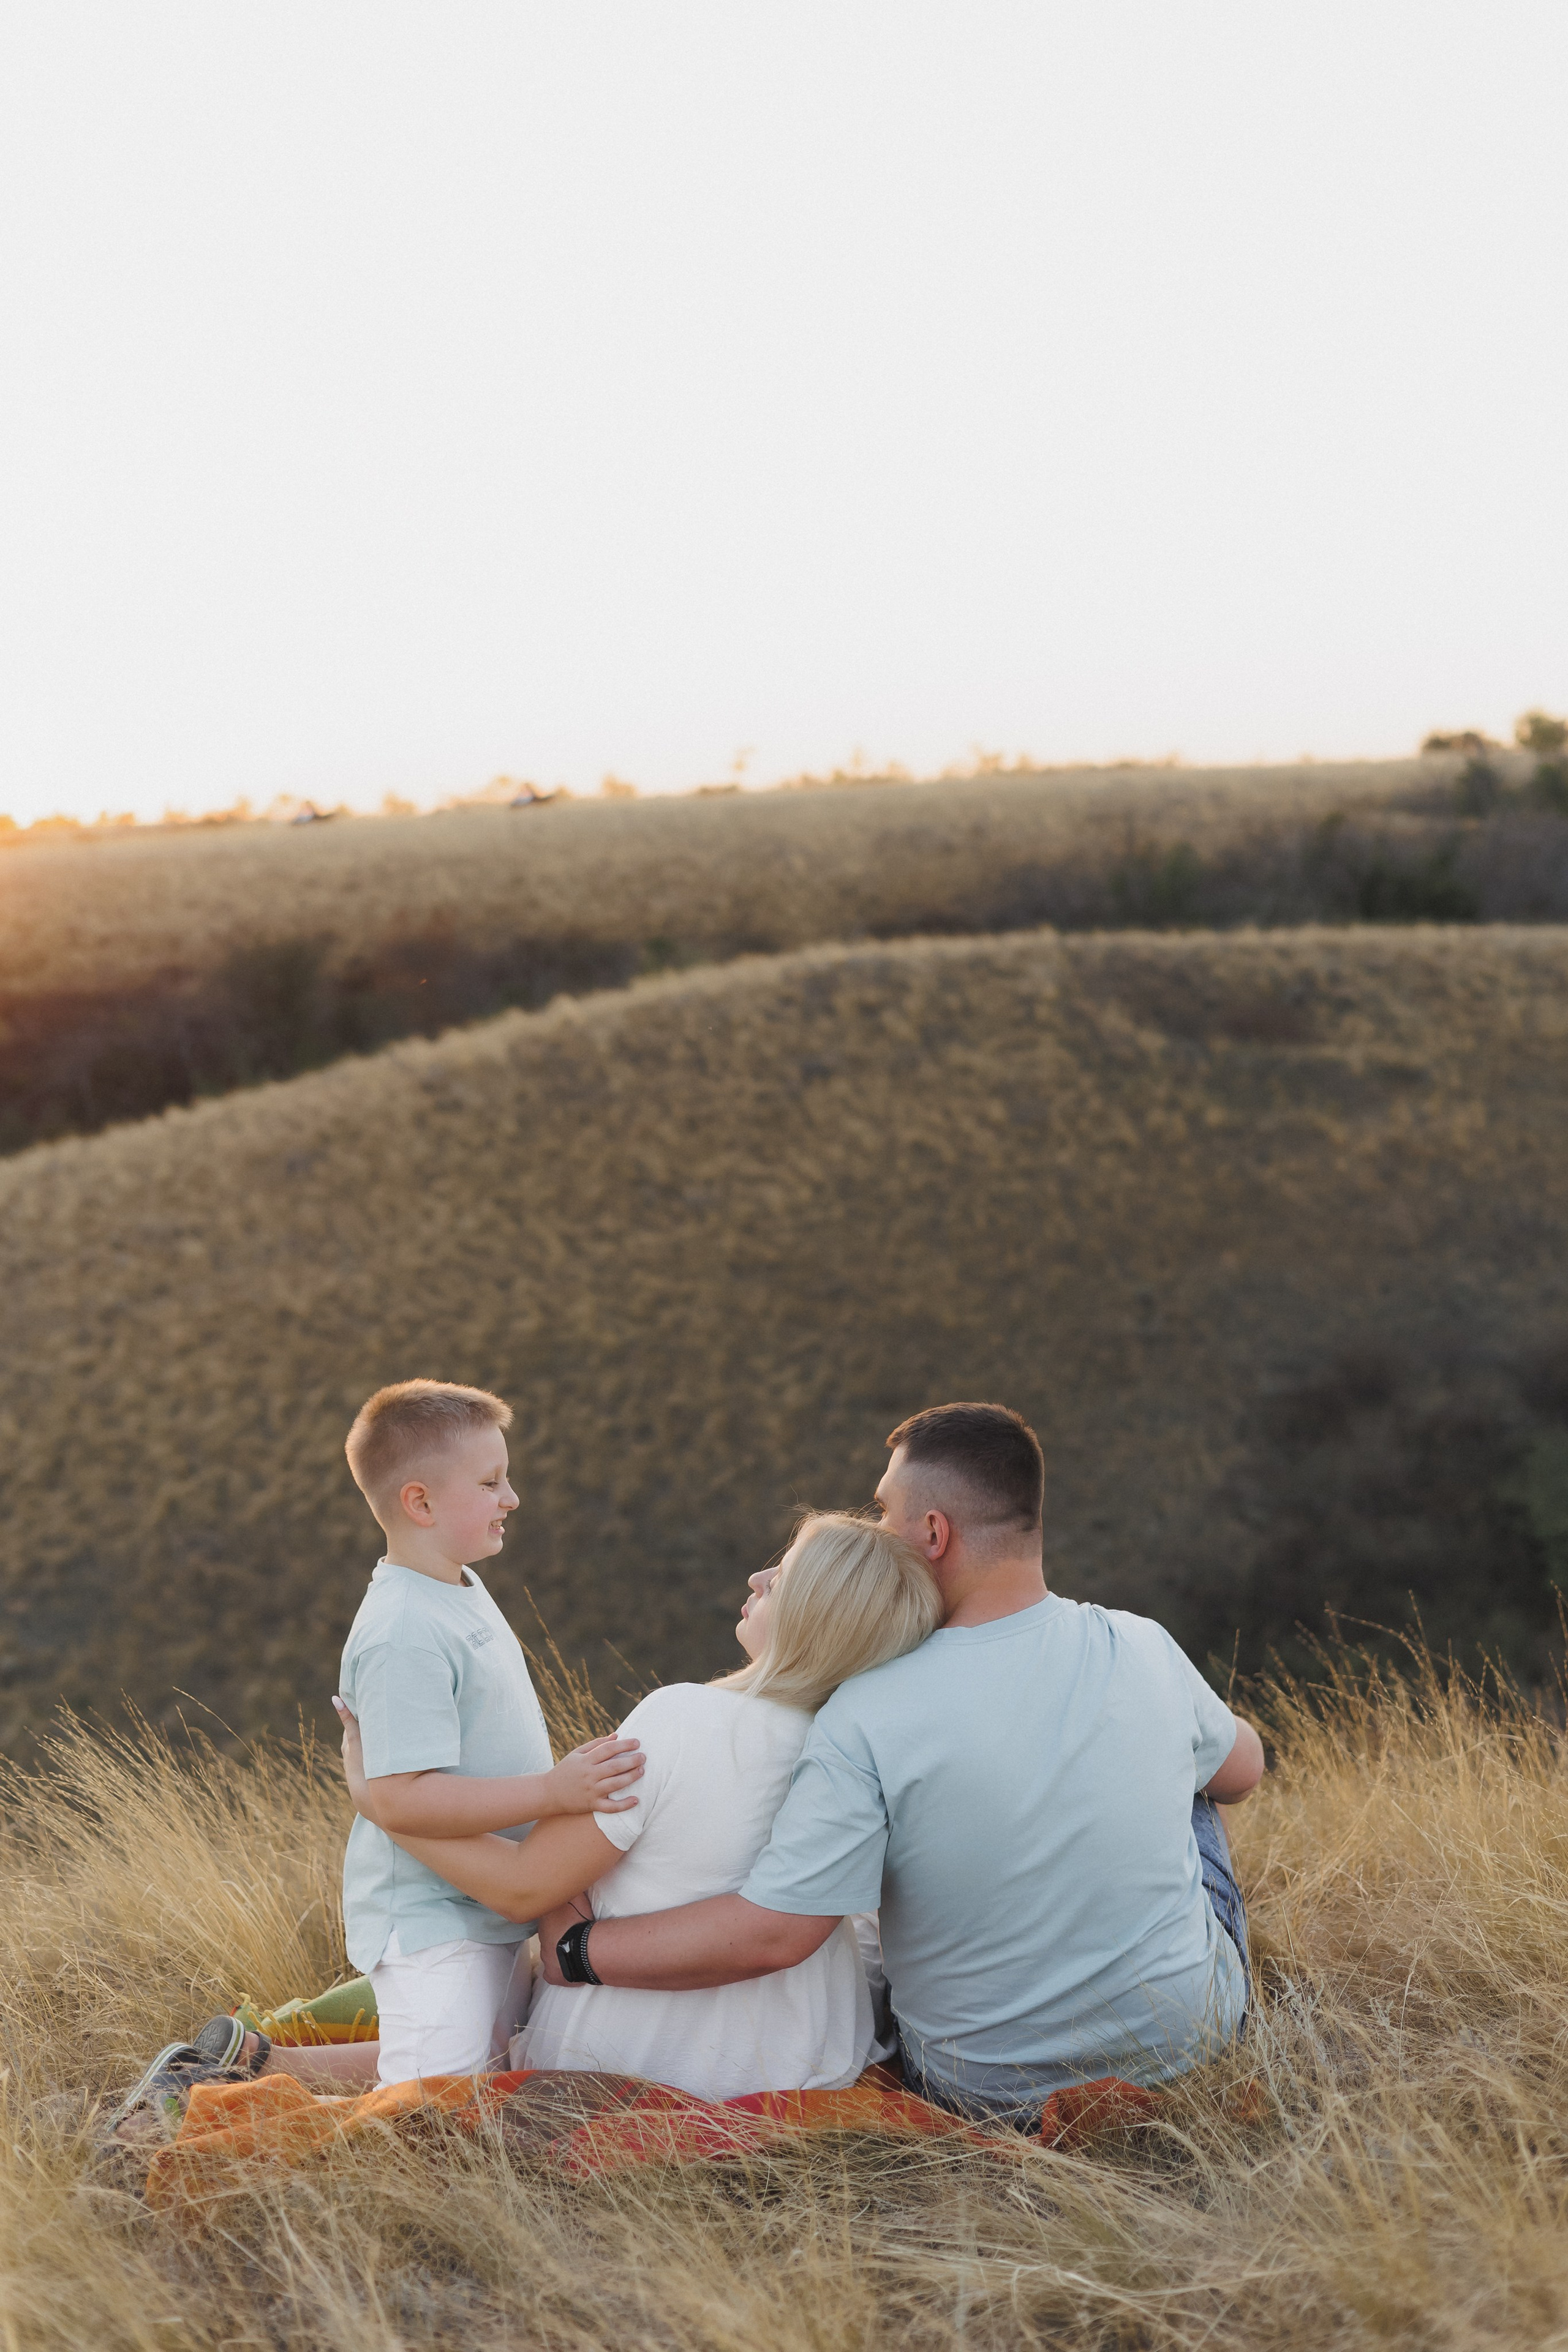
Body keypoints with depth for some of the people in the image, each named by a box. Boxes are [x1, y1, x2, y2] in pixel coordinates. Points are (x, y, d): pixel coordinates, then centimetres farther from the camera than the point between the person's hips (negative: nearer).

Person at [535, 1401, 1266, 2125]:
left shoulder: (869, 1719, -26)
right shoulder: (1143, 1650, -14)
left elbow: (769, 1933, -26)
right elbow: (1240, 1768, 7)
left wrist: (573, 1948, -14)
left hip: (987, 2090, -2)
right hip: (1191, 2035, 2)